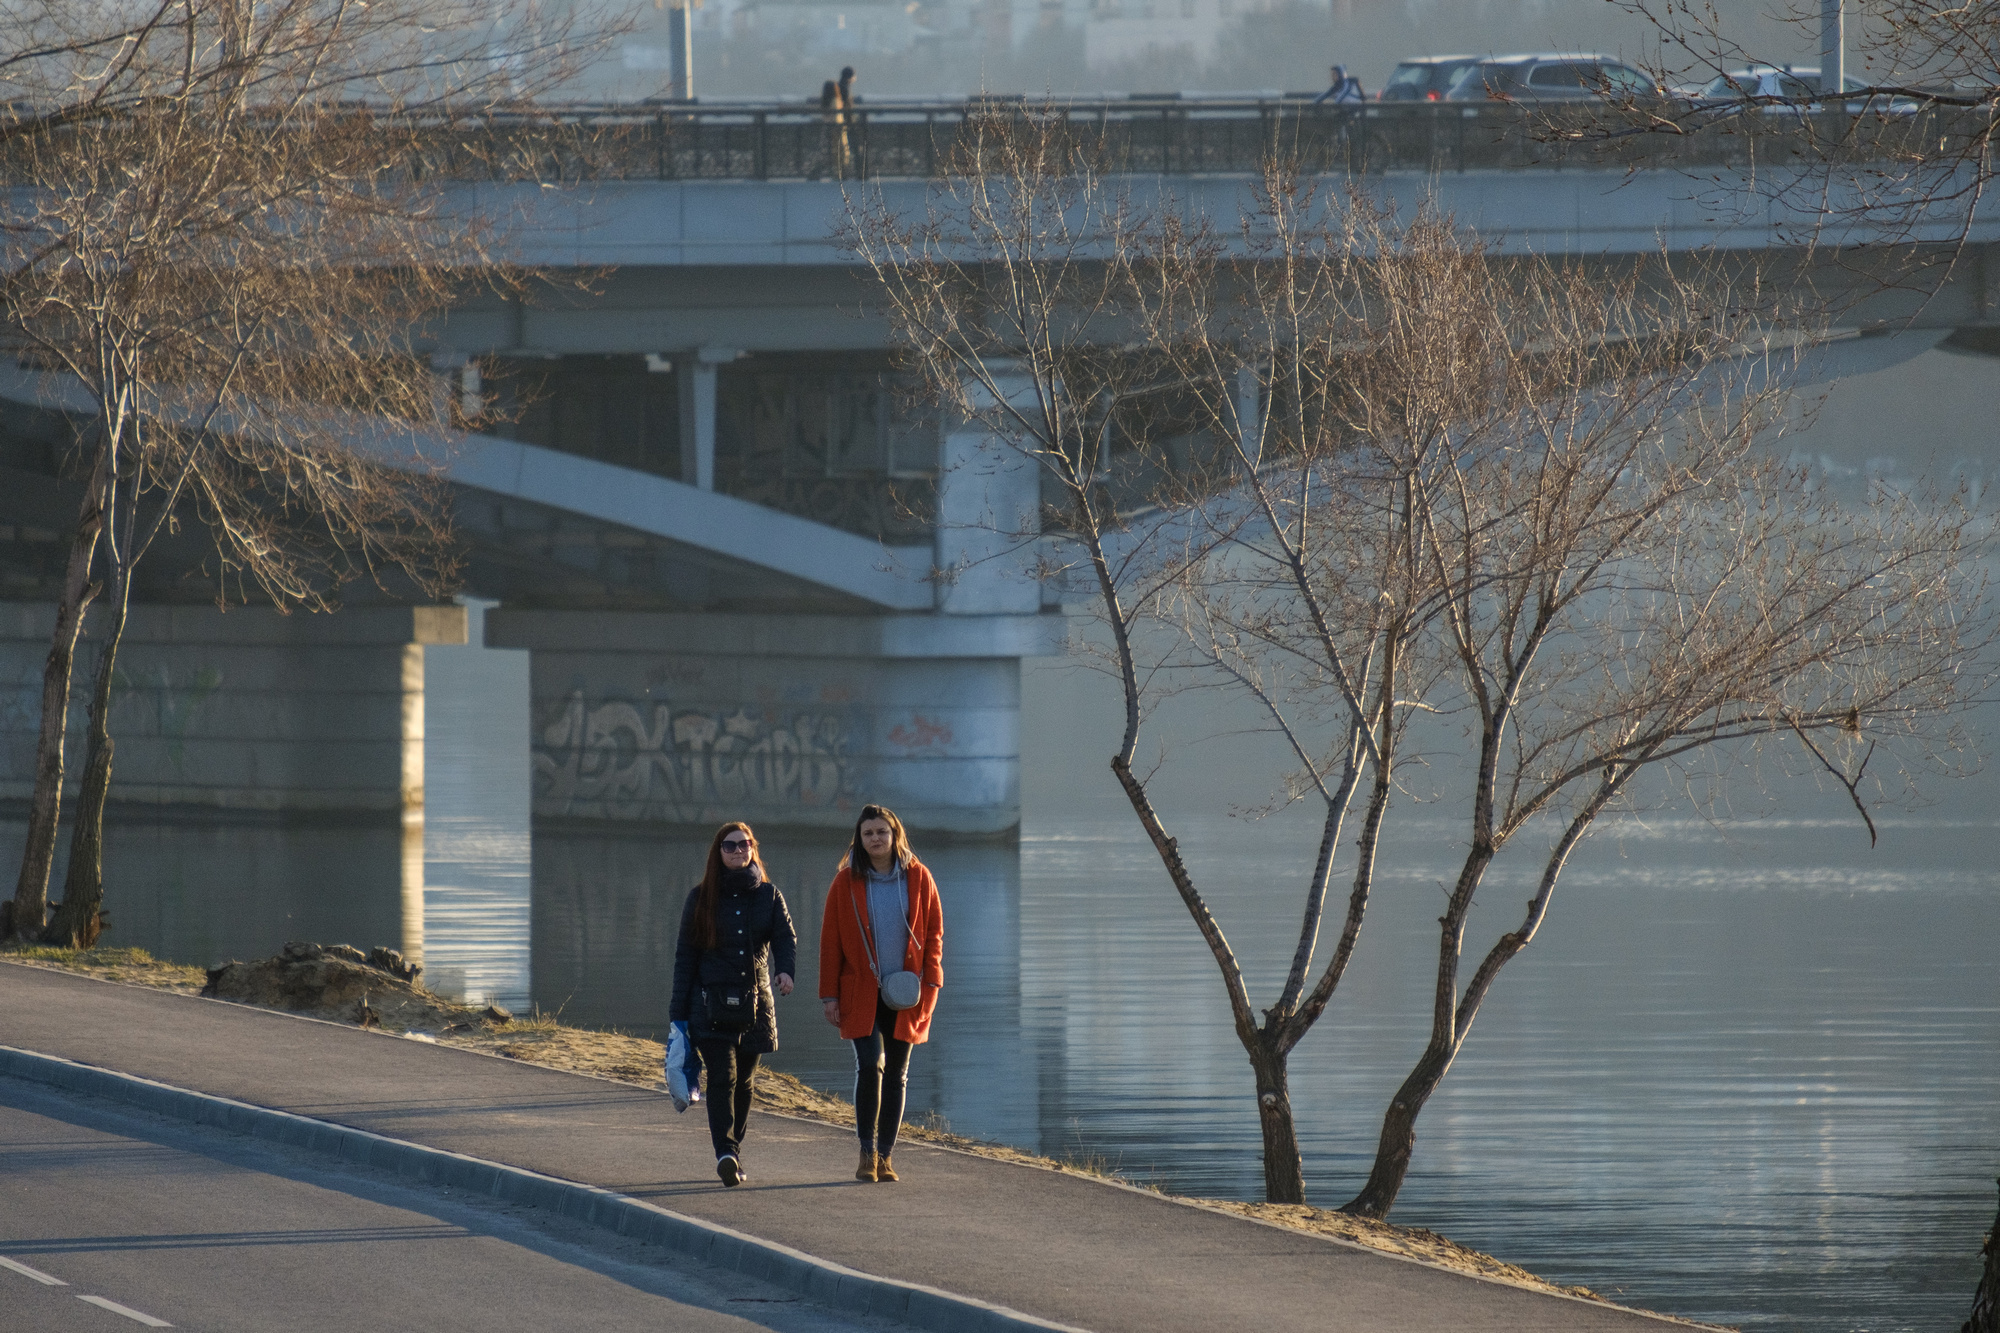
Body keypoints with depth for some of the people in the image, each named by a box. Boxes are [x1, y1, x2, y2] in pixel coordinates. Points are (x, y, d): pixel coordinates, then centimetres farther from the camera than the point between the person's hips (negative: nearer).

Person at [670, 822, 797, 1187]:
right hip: (712, 1002, -2)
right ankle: (726, 1151, -28)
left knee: (743, 1080, 9)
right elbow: (685, 955, 5)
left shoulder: (768, 895, 9)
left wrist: (785, 969, -26)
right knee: (722, 1076, -16)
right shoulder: (701, 898, 5)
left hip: (755, 1002, 2)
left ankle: (731, 1155, 19)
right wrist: (678, 1011, 0)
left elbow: (785, 937, -3)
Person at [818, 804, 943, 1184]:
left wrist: (930, 982, -4)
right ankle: (867, 1154, -8)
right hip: (861, 994, -2)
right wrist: (829, 995, -3)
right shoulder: (846, 882, 0)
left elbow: (934, 933, 7)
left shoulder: (918, 878, 3)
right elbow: (830, 942, 2)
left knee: (897, 1074, 6)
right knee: (869, 1066, -15)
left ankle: (886, 1156, 14)